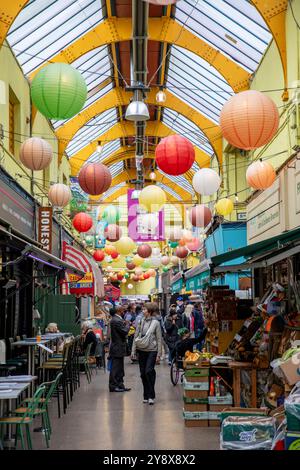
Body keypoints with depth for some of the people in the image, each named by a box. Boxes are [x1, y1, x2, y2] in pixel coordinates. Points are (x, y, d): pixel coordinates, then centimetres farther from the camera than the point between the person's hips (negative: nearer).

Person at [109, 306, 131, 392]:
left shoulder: (117, 319, 14)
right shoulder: (116, 321, -20)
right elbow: (124, 331, -22)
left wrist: (125, 324, 3)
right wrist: (127, 324, -6)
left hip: (118, 348, 11)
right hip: (117, 348, -11)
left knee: (119, 368, 15)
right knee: (115, 368, -4)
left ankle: (120, 385, 21)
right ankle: (113, 386, 2)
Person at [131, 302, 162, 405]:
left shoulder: (155, 323, -4)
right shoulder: (141, 322, 7)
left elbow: (159, 339, -3)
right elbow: (136, 337, 10)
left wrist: (159, 354, -7)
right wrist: (133, 351, 5)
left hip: (152, 351, -4)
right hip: (141, 350, 4)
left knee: (149, 371, -14)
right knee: (143, 373, 6)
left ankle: (151, 396, -5)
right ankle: (146, 396, 17)